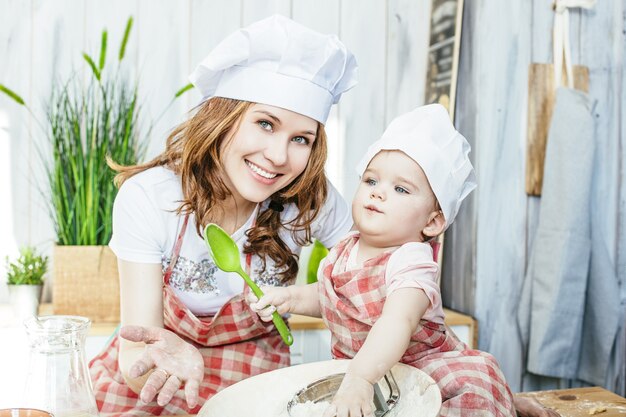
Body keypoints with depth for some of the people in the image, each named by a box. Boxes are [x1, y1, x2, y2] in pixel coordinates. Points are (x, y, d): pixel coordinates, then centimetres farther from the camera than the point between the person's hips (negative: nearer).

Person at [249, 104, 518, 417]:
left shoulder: (410, 262, -26)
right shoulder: (344, 251, -2)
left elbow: (399, 321, -45)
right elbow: (326, 297, 18)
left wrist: (360, 378, -58)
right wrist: (290, 298, -1)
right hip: (354, 366, 7)